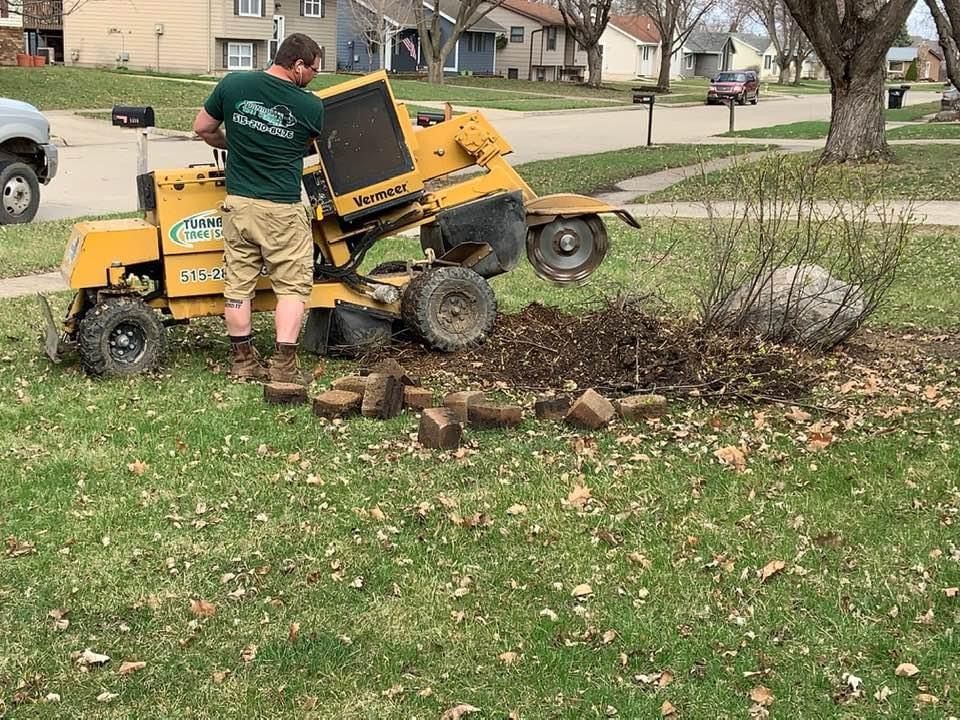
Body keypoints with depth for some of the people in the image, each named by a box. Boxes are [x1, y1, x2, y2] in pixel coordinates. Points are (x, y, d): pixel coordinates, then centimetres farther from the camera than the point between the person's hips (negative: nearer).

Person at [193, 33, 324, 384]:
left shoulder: (233, 85, -1)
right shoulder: (310, 107, -8)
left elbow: (203, 128, 9)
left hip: (238, 203, 4)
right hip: (282, 210, -4)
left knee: (238, 283, 13)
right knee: (293, 286, 7)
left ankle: (242, 360, 21)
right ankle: (284, 365, 2)